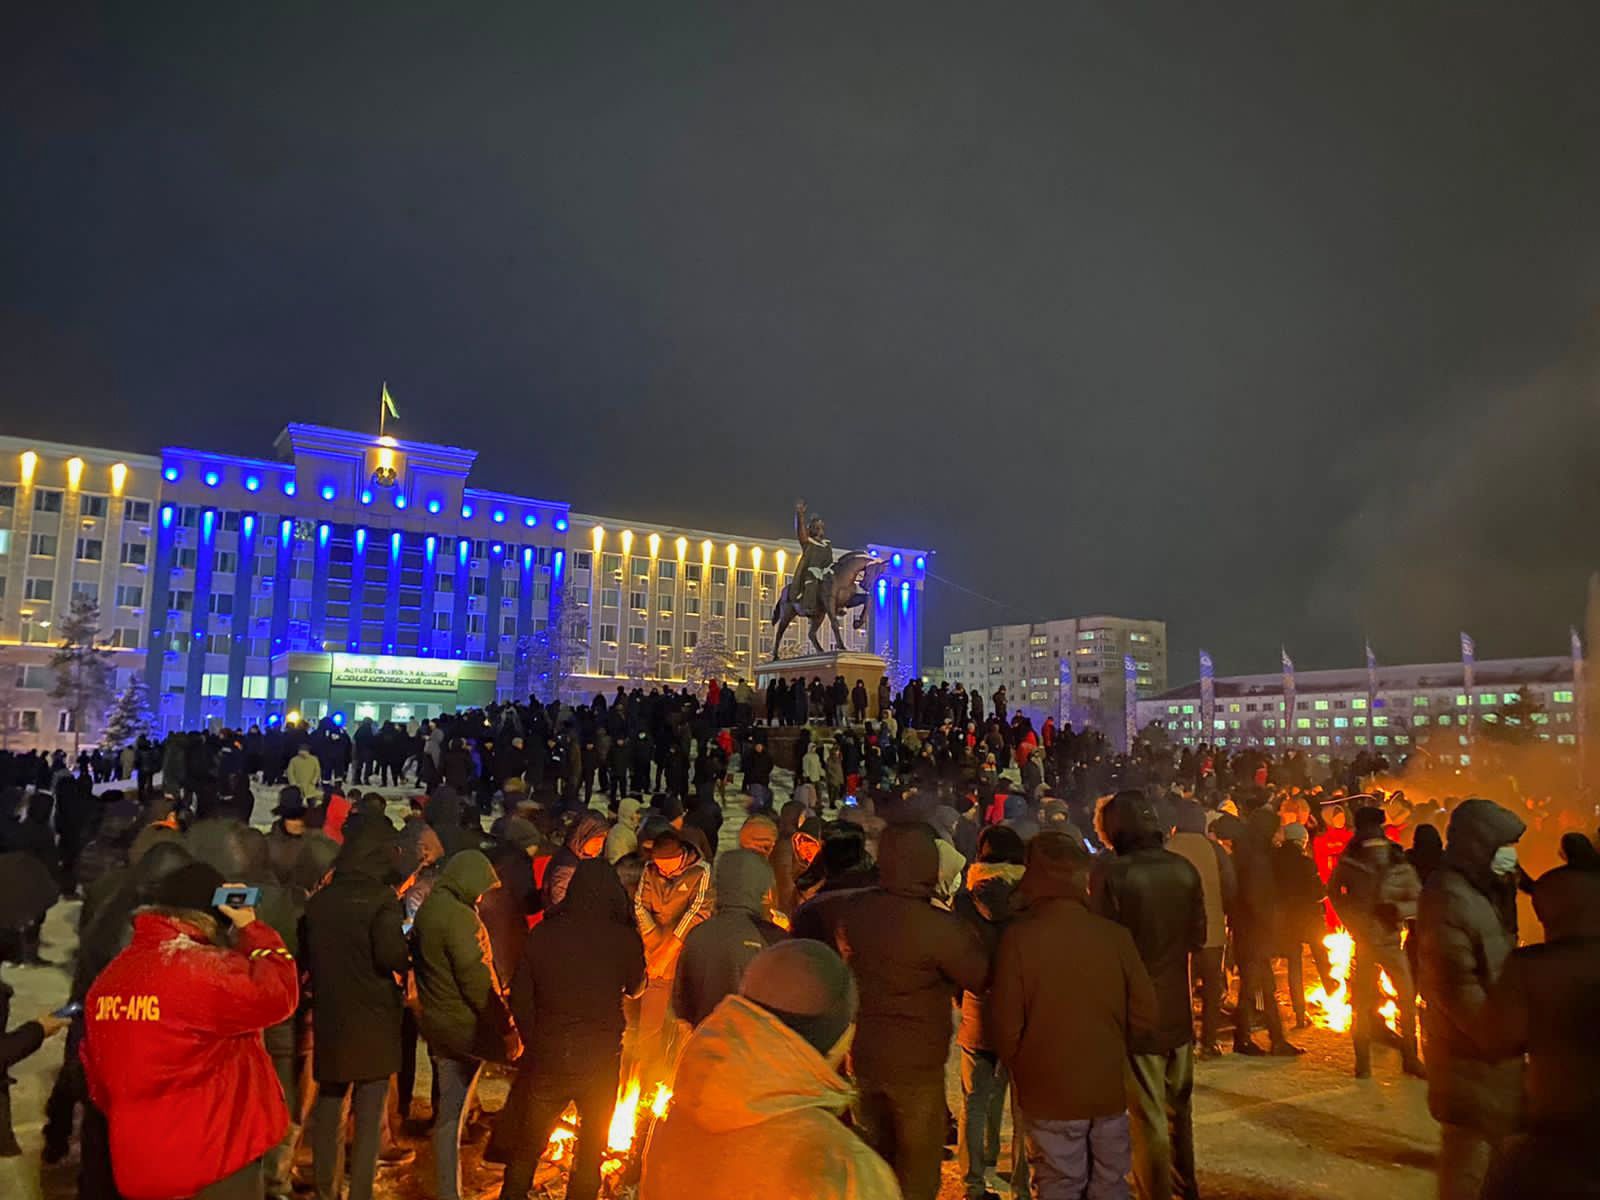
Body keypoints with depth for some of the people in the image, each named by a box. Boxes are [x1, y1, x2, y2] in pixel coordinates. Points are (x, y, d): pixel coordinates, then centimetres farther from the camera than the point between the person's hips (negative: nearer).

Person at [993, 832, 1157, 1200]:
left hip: (1049, 1092, -2)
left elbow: (1006, 1026, -14)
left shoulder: (1018, 937, -18)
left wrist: (1020, 1069, 7)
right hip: (1108, 1088, 2)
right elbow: (1146, 1018, -6)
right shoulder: (1115, 935, -13)